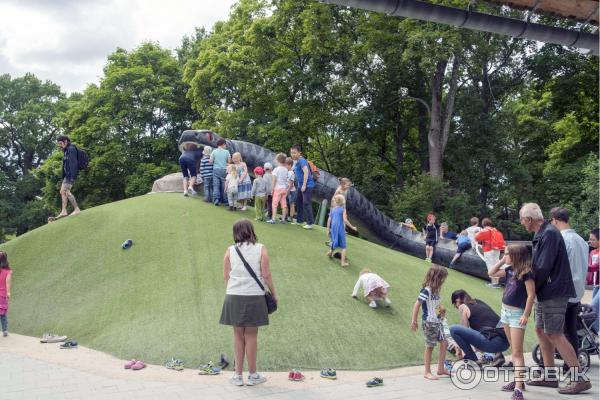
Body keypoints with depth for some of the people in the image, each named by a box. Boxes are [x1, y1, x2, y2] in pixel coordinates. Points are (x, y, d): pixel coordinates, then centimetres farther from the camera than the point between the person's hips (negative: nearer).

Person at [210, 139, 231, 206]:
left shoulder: (214, 151, -1)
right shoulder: (226, 151, -2)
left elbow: (211, 161, -1)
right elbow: (229, 161, 1)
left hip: (216, 169, 0)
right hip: (224, 170, 0)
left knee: (216, 185, 0)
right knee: (224, 185, 8)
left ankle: (216, 199, -12)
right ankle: (224, 200, 13)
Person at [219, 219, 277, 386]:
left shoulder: (230, 250, 2)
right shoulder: (260, 249, -2)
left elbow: (226, 276, 3)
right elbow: (266, 275, -4)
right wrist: (274, 295, 7)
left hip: (234, 297, 2)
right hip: (254, 297, -2)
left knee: (238, 335, 12)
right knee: (251, 335, 7)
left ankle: (238, 375, 18)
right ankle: (252, 375, 18)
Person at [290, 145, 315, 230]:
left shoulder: (301, 161, -17)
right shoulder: (297, 161, 13)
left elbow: (306, 172, -28)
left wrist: (304, 185, -28)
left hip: (307, 185, -10)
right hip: (300, 185, 10)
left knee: (306, 203, -10)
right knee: (299, 203, 15)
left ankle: (310, 223, -6)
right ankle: (299, 220, 26)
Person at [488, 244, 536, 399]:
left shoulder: (526, 272, -16)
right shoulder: (510, 270, 7)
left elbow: (531, 295, -18)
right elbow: (492, 273, 16)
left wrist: (526, 315, -20)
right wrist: (501, 261, 7)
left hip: (517, 313, -8)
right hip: (505, 311, 8)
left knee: (517, 352, -10)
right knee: (514, 350, 16)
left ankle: (518, 388, -11)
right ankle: (518, 380, 25)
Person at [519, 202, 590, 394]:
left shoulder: (550, 234, -17)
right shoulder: (541, 235, 15)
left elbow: (543, 267, -21)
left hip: (554, 292, -10)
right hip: (545, 292, 10)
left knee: (554, 335, -7)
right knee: (541, 331, 13)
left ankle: (580, 379, -1)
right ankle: (550, 376, 22)